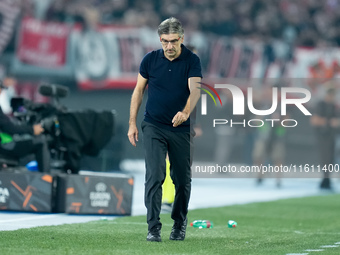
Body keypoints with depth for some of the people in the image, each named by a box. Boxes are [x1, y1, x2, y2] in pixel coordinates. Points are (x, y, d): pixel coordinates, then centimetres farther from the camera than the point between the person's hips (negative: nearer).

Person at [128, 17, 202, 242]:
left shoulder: (192, 61, -8)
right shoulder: (150, 59, -2)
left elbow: (195, 90, -21)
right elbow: (139, 90, 7)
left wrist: (185, 112, -41)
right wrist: (132, 124, 2)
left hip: (182, 129, 0)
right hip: (154, 127, 0)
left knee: (183, 179, 8)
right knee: (154, 176, -12)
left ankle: (179, 224, 28)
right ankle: (153, 228, -12)